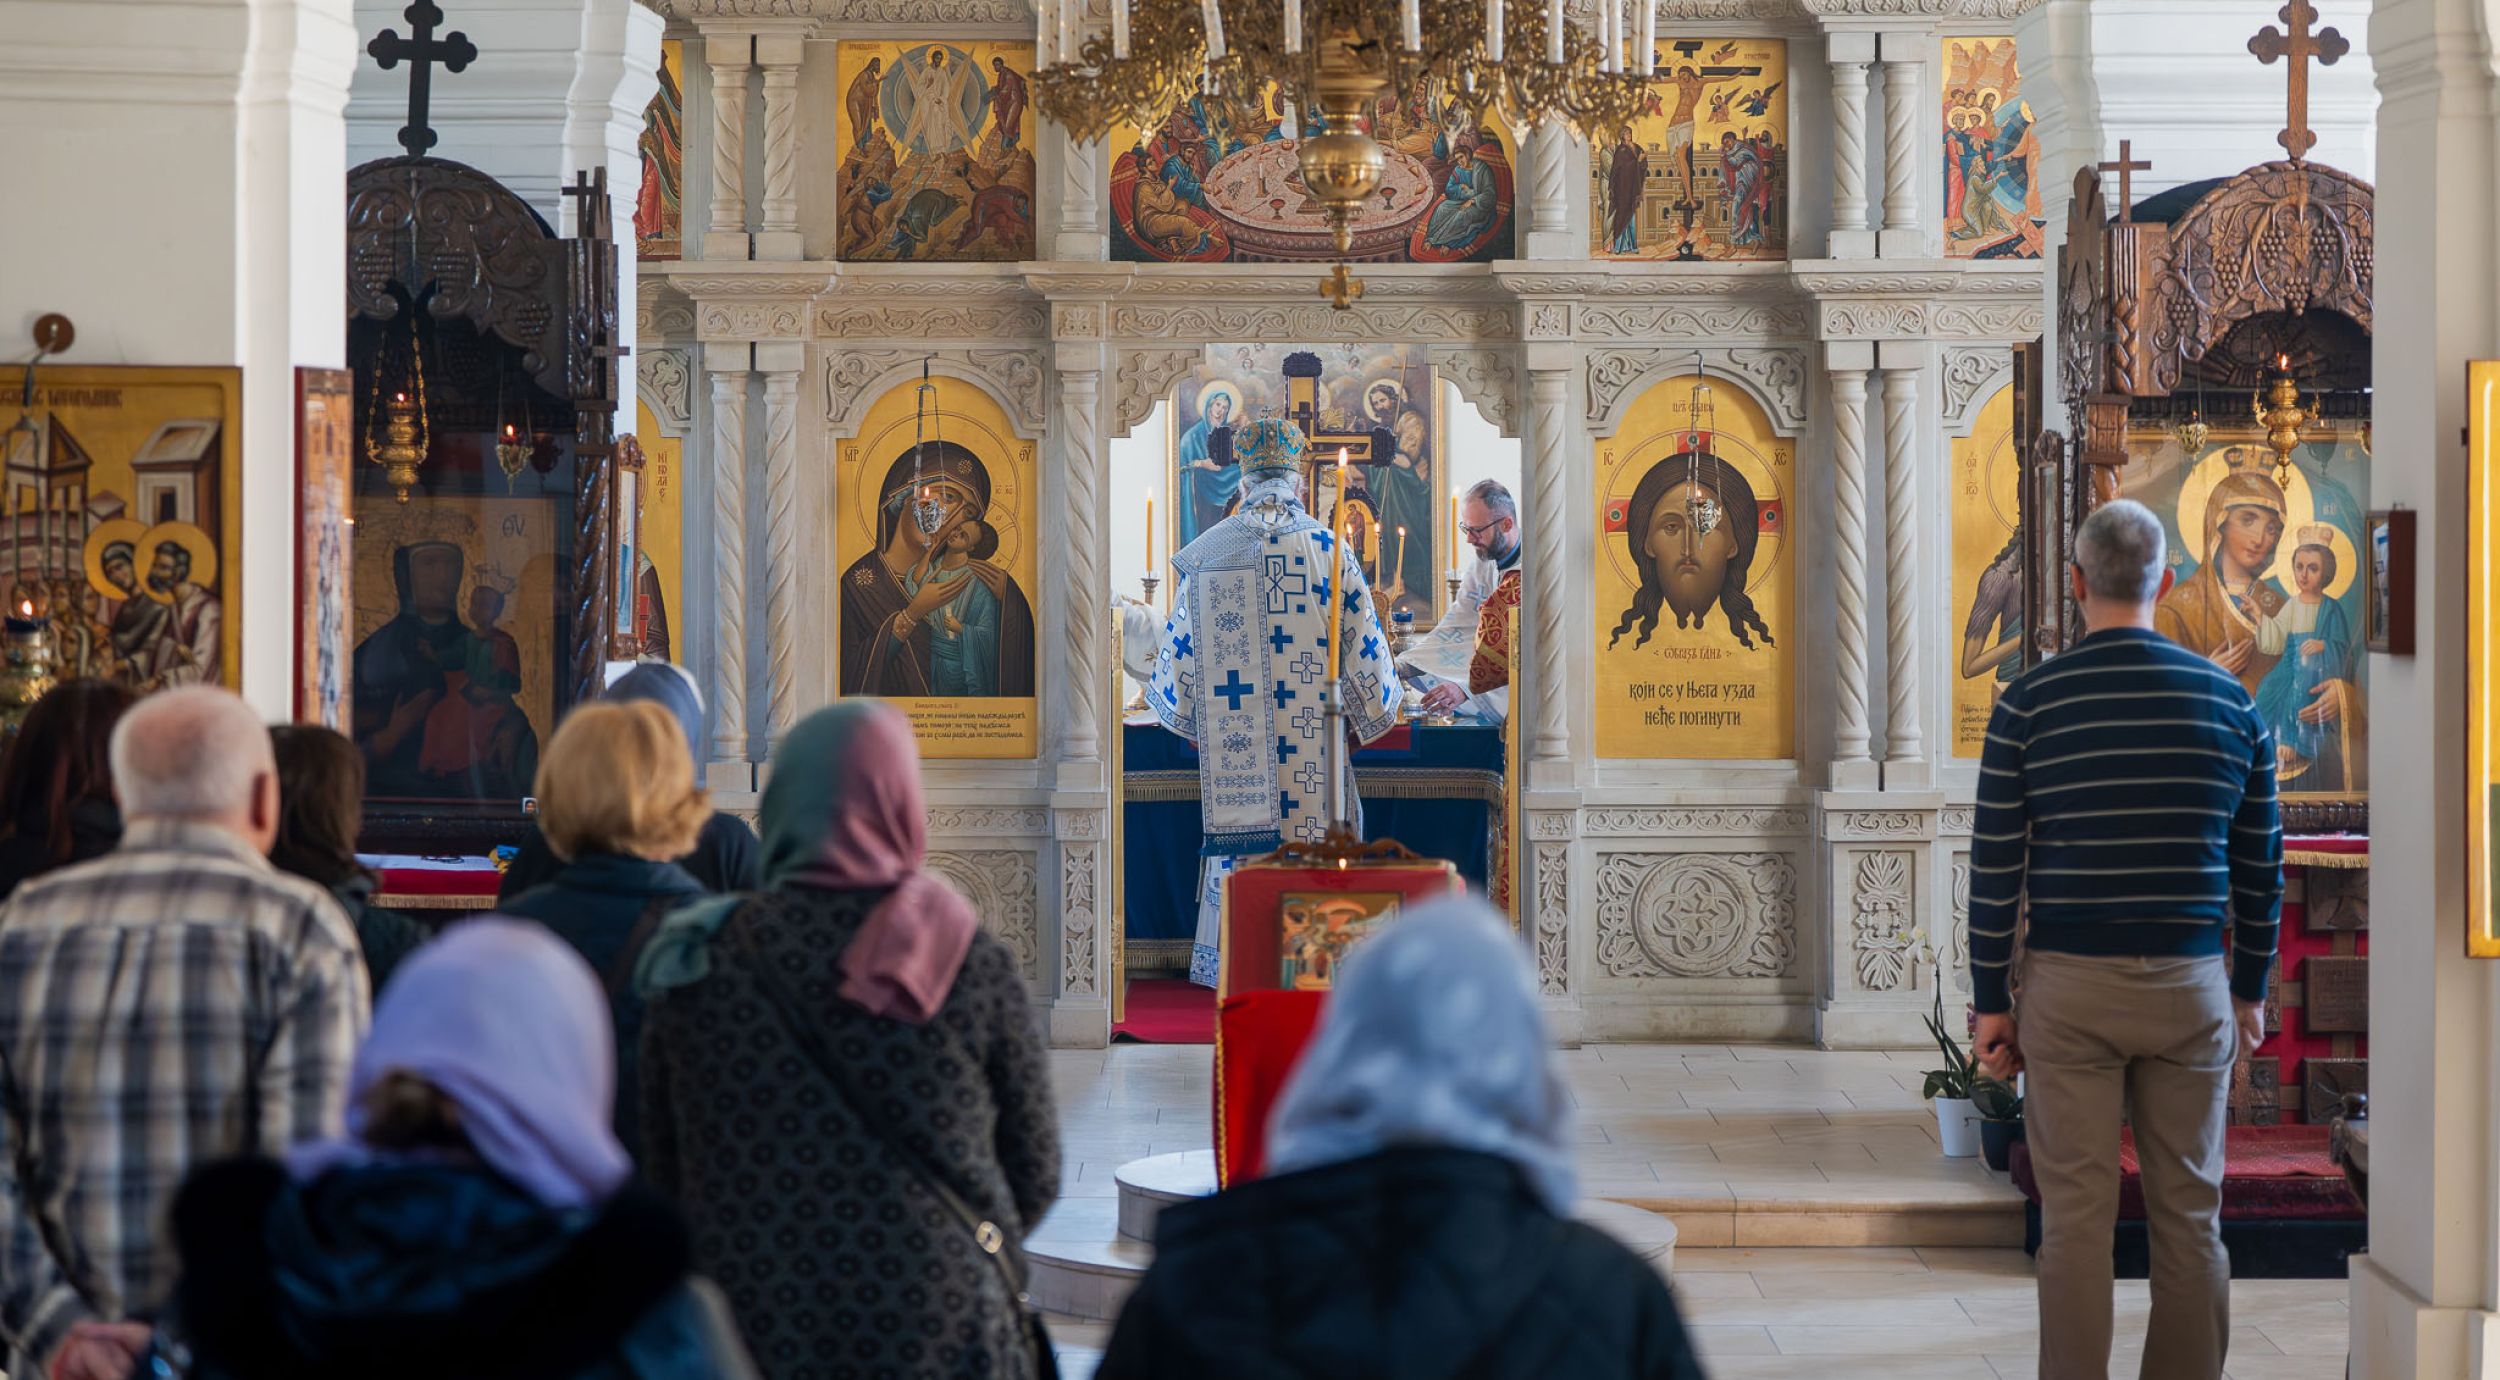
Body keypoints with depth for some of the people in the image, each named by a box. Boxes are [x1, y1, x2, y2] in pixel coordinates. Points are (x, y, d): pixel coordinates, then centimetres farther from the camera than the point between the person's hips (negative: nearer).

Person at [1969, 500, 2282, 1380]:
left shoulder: (2030, 703, -5)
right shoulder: (2230, 700, 2)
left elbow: (1995, 868, -5)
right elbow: (2261, 865, 7)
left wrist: (1991, 1002, 3)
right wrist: (2250, 991, 17)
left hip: (2070, 986, -2)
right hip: (2191, 987, 2)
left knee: (2076, 1217, 2)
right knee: (2189, 1216, 8)